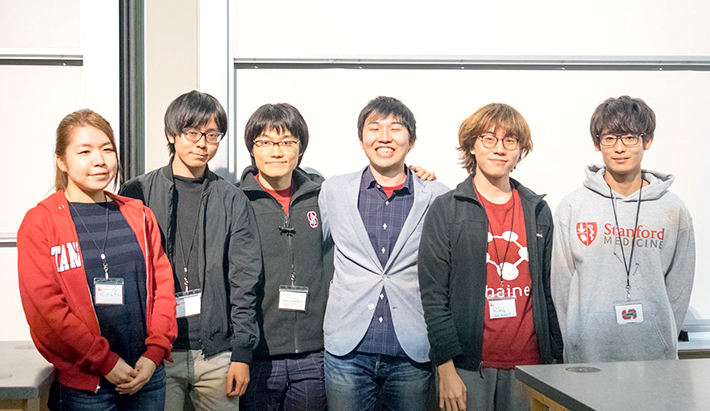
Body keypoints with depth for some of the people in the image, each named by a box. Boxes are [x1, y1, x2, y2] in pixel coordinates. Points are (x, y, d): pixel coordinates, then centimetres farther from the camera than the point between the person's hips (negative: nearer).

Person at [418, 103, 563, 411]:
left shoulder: (538, 212, 12)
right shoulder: (446, 210, -1)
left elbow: (548, 290, 14)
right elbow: (433, 295, -5)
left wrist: (558, 355, 9)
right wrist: (446, 368, -12)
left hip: (529, 363, 3)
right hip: (469, 366, -3)